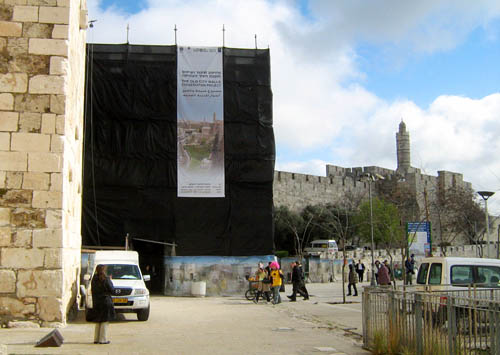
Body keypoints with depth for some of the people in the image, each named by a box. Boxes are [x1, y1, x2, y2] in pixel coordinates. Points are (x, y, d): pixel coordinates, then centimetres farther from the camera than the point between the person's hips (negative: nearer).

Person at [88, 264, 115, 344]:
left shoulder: (94, 279, 3)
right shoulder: (106, 279, -14)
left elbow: (93, 291, 10)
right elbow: (112, 290, -8)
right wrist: (110, 281, 4)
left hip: (96, 303, 6)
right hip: (105, 302, -6)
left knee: (98, 322, 15)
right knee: (105, 322, 0)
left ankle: (96, 339, 18)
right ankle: (102, 339, -1)